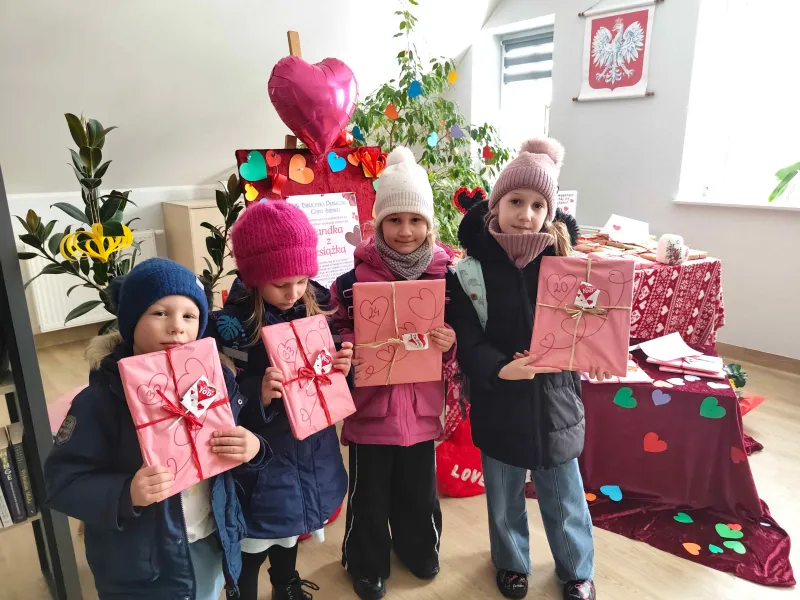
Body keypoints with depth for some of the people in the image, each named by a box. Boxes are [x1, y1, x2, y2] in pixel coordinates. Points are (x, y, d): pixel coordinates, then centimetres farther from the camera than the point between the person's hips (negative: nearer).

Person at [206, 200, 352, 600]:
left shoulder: (317, 306, -8)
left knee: (290, 530, 29)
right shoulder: (231, 326, -21)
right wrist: (258, 395, -36)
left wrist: (343, 367, -17)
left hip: (310, 449, 5)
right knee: (253, 548, 13)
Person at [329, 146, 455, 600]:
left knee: (419, 490, 23)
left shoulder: (445, 274, -5)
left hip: (422, 405, 2)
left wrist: (450, 344, -17)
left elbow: (458, 339, 4)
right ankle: (367, 562, 44)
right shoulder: (353, 277, -12)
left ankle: (419, 547, 52)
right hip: (370, 406, -2)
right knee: (369, 495, 16)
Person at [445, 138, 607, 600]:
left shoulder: (561, 260, -5)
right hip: (499, 400, -1)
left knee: (564, 497, 19)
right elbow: (466, 337, -15)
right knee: (504, 498, 21)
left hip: (555, 396, 1)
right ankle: (512, 562, 49)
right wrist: (498, 369, -31)